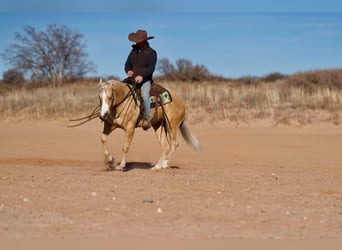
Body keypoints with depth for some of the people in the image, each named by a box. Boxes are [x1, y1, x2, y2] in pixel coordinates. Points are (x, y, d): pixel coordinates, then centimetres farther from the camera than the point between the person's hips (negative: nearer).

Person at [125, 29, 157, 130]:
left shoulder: (151, 53, -5)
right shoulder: (134, 51, 13)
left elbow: (151, 68, -15)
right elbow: (127, 64, 13)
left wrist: (142, 76, -31)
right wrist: (128, 71, -11)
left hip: (145, 80, -6)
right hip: (133, 79, 6)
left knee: (144, 95, -32)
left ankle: (147, 118, -30)